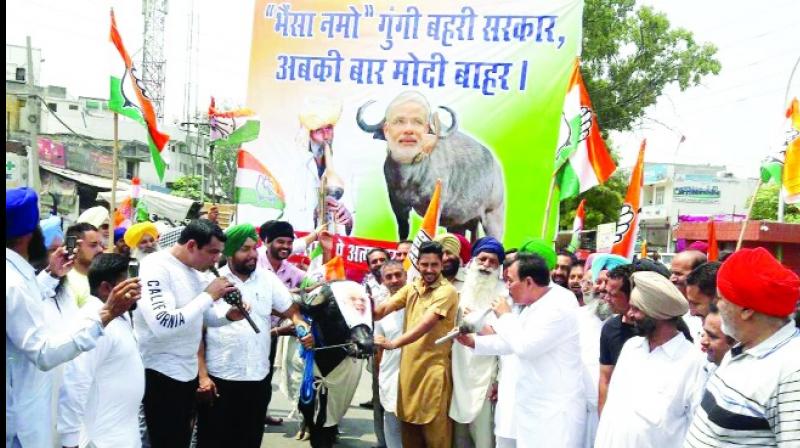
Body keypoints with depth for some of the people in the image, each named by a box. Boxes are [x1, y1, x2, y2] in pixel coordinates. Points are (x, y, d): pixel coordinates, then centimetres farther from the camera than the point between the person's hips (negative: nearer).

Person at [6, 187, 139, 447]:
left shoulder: (14, 272, 3)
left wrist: (51, 275, 18)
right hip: (21, 413, -10)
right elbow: (45, 353, -34)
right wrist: (104, 316, -39)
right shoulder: (13, 282, -29)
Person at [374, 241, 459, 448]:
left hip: (433, 369, -6)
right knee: (409, 430, 15)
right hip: (408, 367, 6)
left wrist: (393, 343, -34)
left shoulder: (446, 291, -12)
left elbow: (426, 323, -24)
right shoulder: (411, 288, 10)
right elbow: (383, 309, 0)